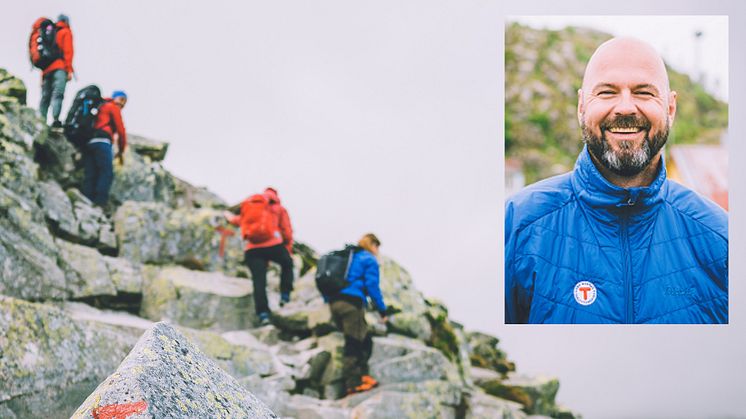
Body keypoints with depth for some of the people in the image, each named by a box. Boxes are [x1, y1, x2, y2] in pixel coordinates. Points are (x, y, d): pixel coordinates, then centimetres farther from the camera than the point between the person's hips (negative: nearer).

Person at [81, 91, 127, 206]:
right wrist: (121, 150, 13)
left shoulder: (99, 107, 33)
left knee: (89, 176, 2)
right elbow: (120, 129, 5)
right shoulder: (113, 107, 9)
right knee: (107, 173, -13)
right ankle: (100, 202, -24)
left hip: (87, 142, 8)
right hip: (101, 141, -8)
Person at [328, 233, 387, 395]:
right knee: (353, 345, -4)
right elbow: (372, 286, -6)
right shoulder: (369, 260, 2)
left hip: (334, 302, 8)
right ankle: (354, 384, -3)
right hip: (352, 303, -8)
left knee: (364, 340, 16)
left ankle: (362, 375, 12)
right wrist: (382, 310, -3)